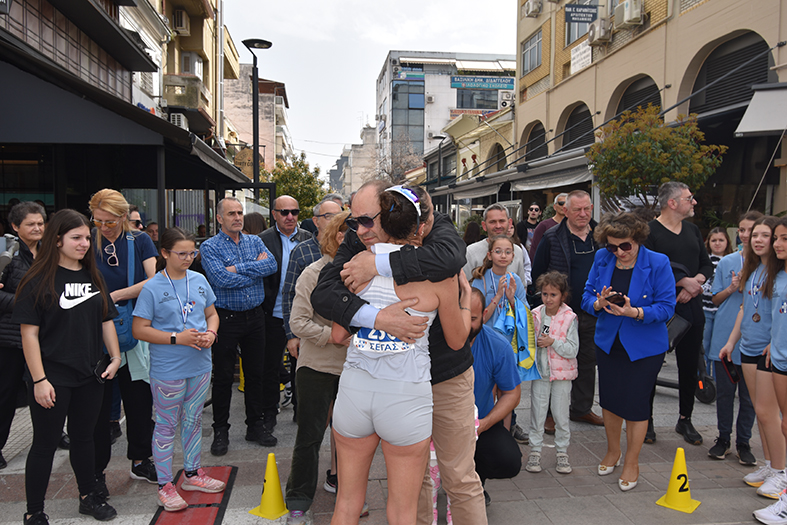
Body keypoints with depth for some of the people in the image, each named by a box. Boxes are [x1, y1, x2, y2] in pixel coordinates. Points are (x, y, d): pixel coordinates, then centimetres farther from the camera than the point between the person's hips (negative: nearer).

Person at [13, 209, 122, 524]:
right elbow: (29, 333, -13)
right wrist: (39, 380, -16)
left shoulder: (93, 277, 7)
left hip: (90, 375, 5)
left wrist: (115, 357, 3)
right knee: (45, 444, 7)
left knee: (84, 437, 18)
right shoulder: (39, 280, -11)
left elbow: (107, 320, 12)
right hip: (53, 378, -5)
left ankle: (89, 497, 35)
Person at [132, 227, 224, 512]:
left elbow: (211, 313, 13)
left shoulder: (199, 280, 3)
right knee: (167, 426, 7)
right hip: (168, 370, -5)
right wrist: (177, 338, -20)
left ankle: (192, 473, 35)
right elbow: (140, 329, -11)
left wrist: (211, 333, -8)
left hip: (200, 366, 5)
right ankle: (165, 485, 21)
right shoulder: (152, 288, -12)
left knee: (194, 420, 18)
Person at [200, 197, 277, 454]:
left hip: (255, 315, 4)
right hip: (226, 318, -4)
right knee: (223, 377, 6)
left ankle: (255, 425, 26)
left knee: (255, 373, 12)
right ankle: (220, 430, 20)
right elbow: (222, 279, -21)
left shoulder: (255, 241, 8)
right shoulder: (210, 247, -5)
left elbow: (272, 264, -11)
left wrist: (238, 268, -18)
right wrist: (256, 270, -12)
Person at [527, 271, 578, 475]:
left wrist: (552, 342, -21)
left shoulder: (569, 318, -9)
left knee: (561, 415, 9)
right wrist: (536, 342, -11)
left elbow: (573, 350, -12)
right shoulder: (535, 315, -2)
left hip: (561, 373, -2)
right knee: (537, 413, 8)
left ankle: (562, 452, 25)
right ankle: (535, 451, 20)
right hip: (539, 371, 2)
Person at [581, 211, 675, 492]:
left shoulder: (658, 263, -14)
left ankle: (632, 462, 25)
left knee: (635, 402, 3)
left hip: (644, 347, -4)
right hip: (608, 342, 4)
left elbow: (666, 307, -14)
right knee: (610, 398, 15)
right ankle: (613, 451, 39)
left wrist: (634, 312, -30)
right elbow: (587, 296, 0)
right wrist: (599, 303, -22)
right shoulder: (602, 259, -3)